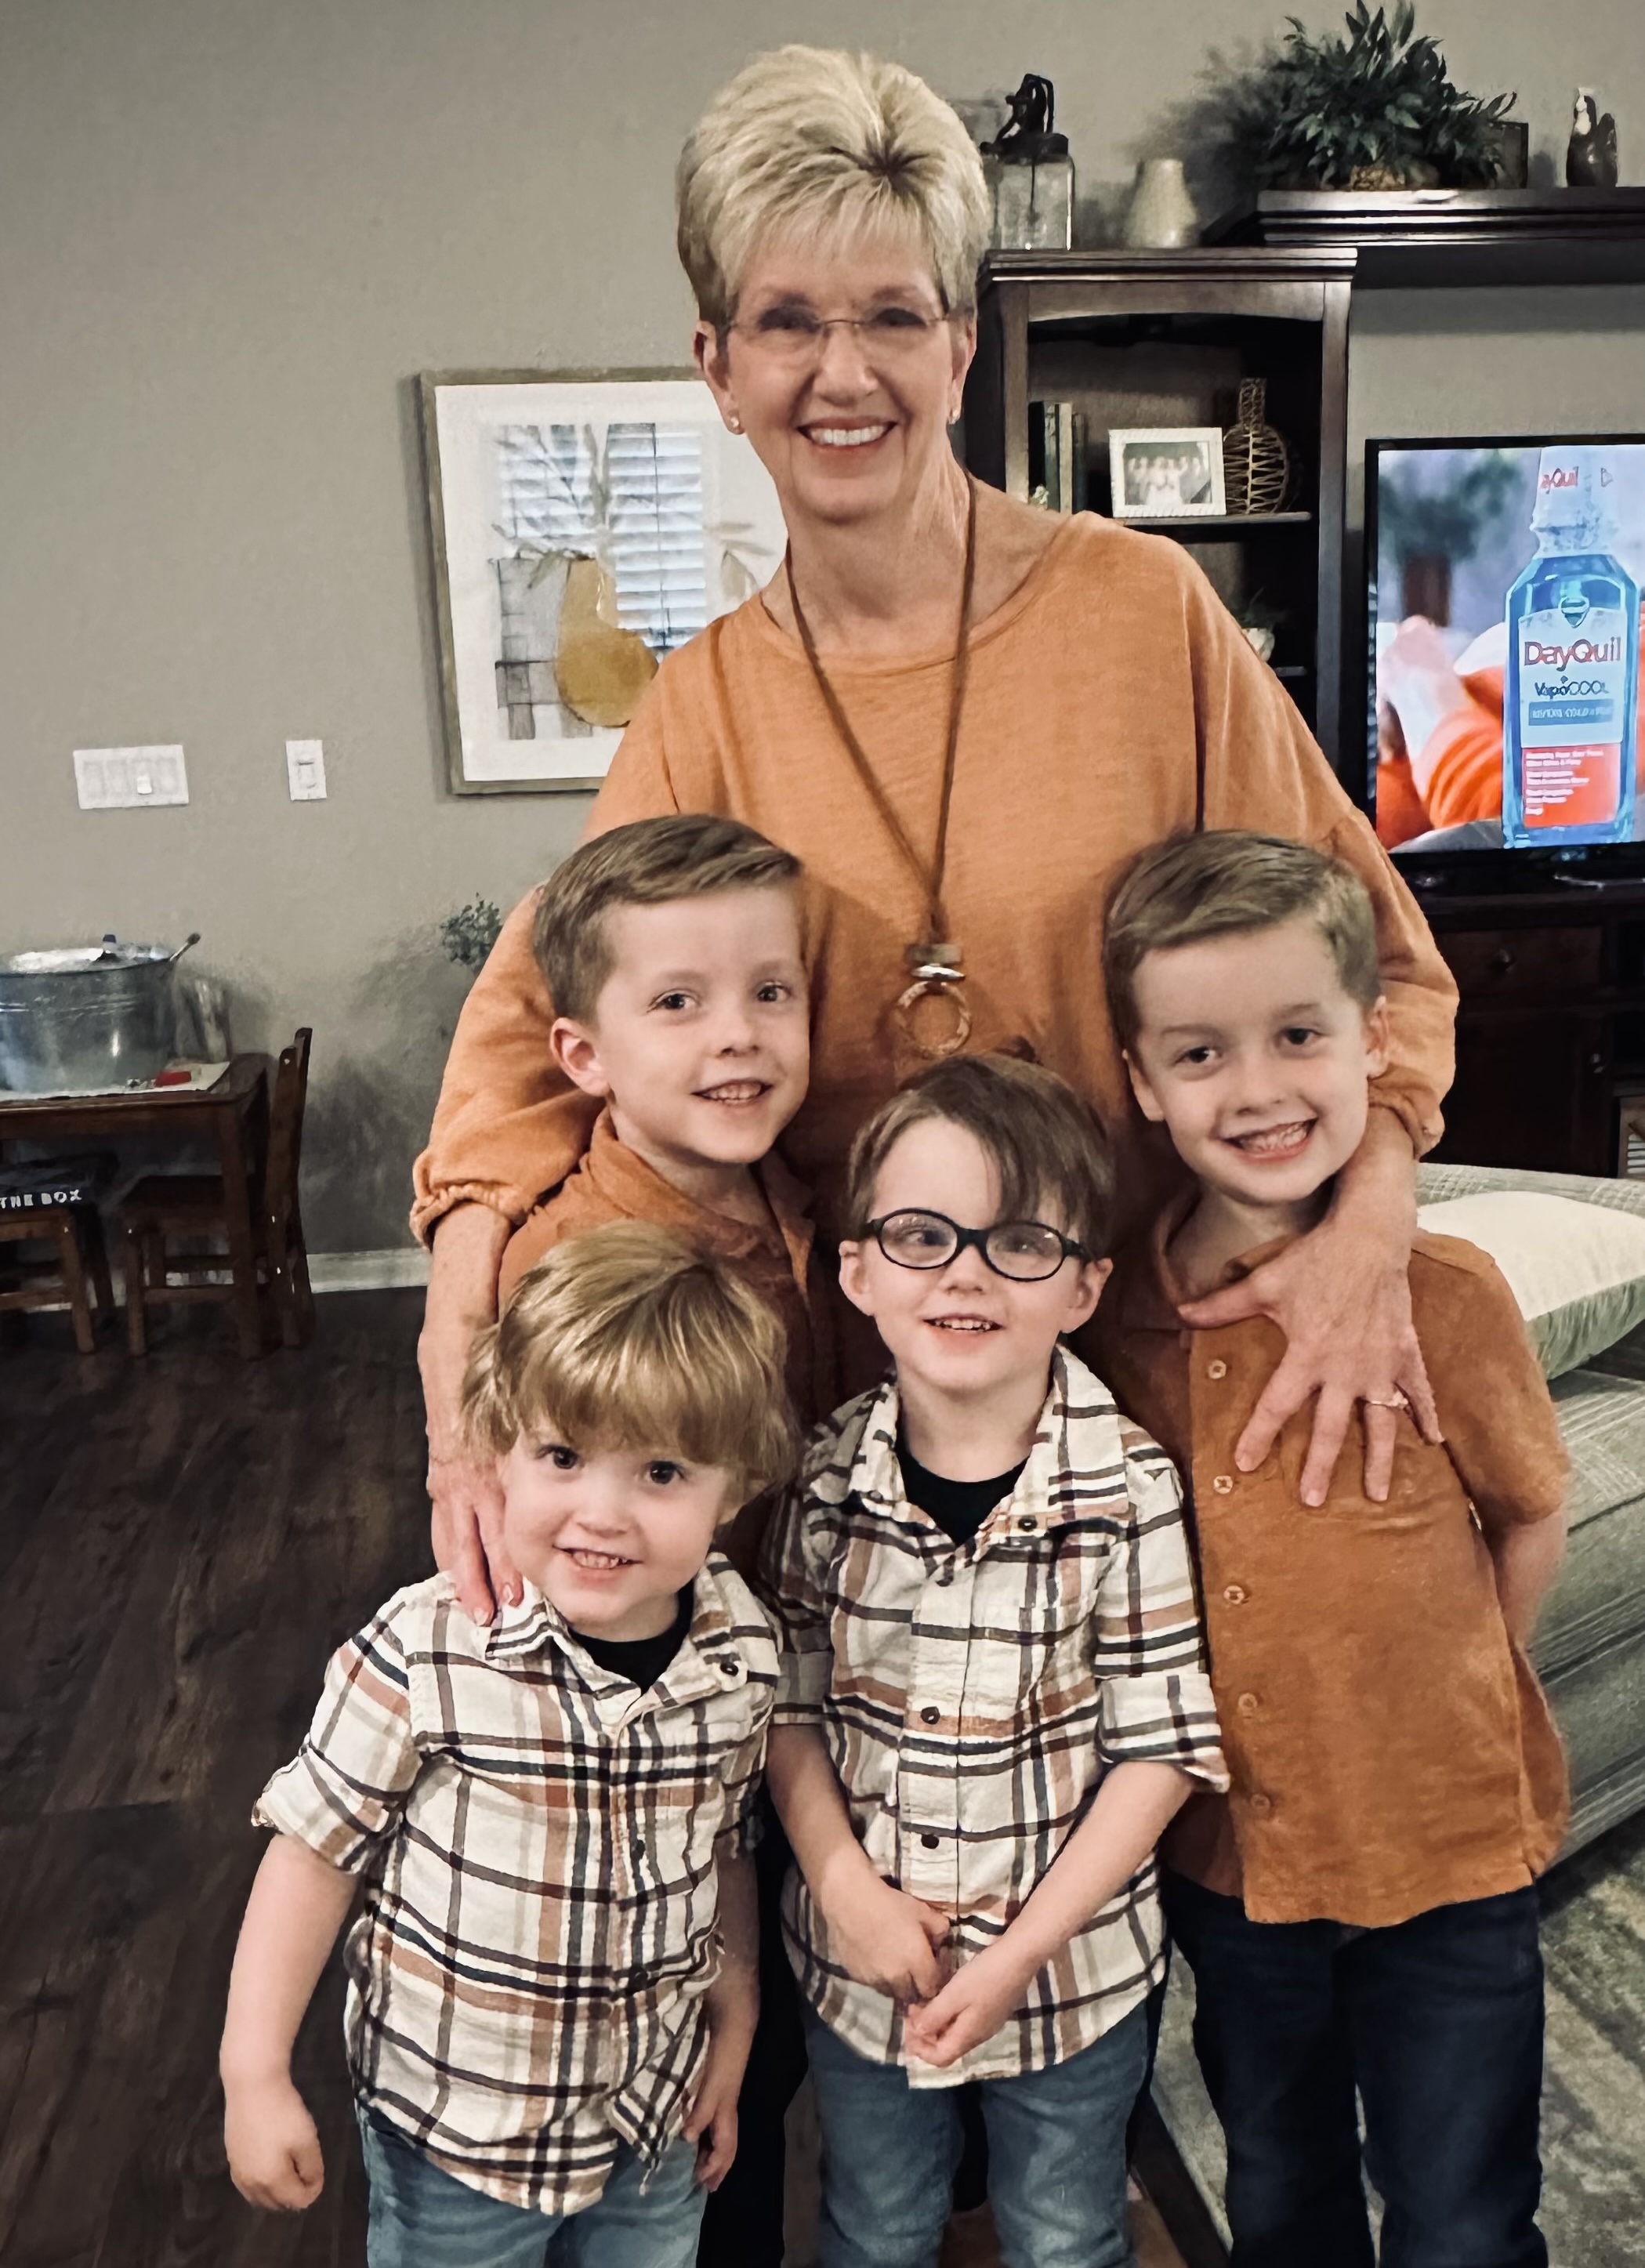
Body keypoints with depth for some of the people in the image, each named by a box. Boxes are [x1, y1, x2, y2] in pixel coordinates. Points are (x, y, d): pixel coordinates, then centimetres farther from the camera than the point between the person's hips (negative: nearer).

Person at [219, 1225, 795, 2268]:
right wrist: (256, 2076, -11)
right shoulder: (427, 1653, -27)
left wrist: (735, 2023, 9)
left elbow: (724, 1851, 1)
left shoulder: (744, 1658, -15)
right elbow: (316, 1849, -14)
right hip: (455, 2128, -3)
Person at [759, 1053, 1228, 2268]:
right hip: (860, 1955, 2)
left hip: (1075, 1971, -1)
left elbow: (1158, 1748, -16)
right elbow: (787, 1706, -4)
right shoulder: (824, 1476, -14)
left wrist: (1022, 1952, -16)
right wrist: (850, 1889, -14)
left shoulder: (1128, 1490, -21)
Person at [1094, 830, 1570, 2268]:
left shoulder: (1445, 1295, -20)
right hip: (1230, 1849, 3)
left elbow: (1529, 1521, -4)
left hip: (1444, 1844, -2)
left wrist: (1437, 1707, -3)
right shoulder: (1114, 1305, -11)